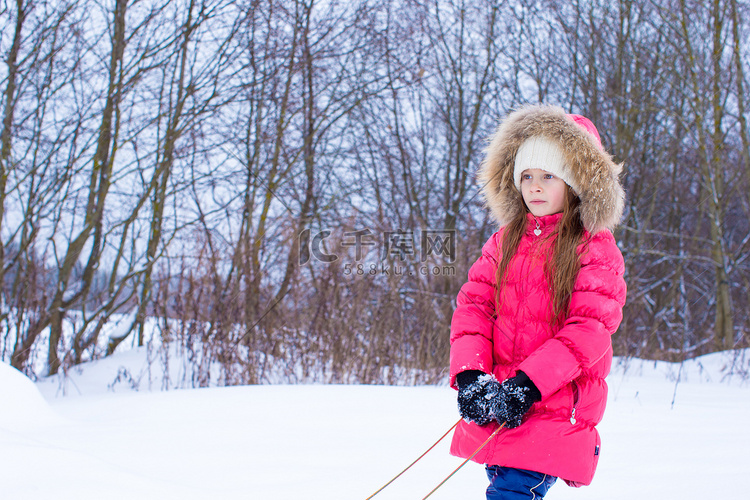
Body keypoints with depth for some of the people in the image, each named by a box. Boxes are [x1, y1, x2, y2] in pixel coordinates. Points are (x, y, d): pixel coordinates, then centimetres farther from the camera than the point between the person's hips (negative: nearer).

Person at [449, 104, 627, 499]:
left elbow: (590, 327, -12)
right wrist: (470, 374, -12)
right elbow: (473, 304, 6)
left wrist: (528, 384, -20)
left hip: (557, 405, -5)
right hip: (495, 407, 5)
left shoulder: (595, 248, -3)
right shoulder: (504, 242, 13)